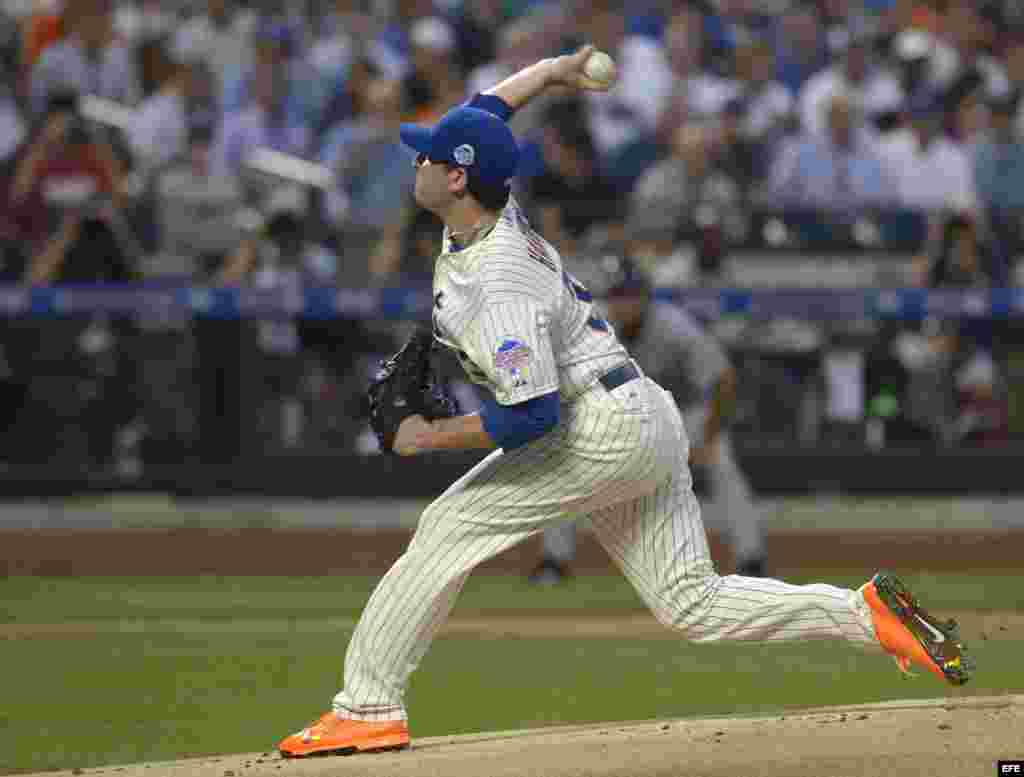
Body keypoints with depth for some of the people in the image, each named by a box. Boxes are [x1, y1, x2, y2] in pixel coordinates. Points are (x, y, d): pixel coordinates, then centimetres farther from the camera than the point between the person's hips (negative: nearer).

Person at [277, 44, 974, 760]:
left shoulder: (499, 286, -23)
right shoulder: (489, 210, 4)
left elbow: (532, 415, -28)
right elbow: (486, 110, 23)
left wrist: (430, 436, -18)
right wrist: (555, 70, 34)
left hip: (603, 431, -10)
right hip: (650, 423, 10)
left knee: (448, 529, -8)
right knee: (694, 604, 5)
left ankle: (368, 707, -9)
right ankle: (865, 613, -6)